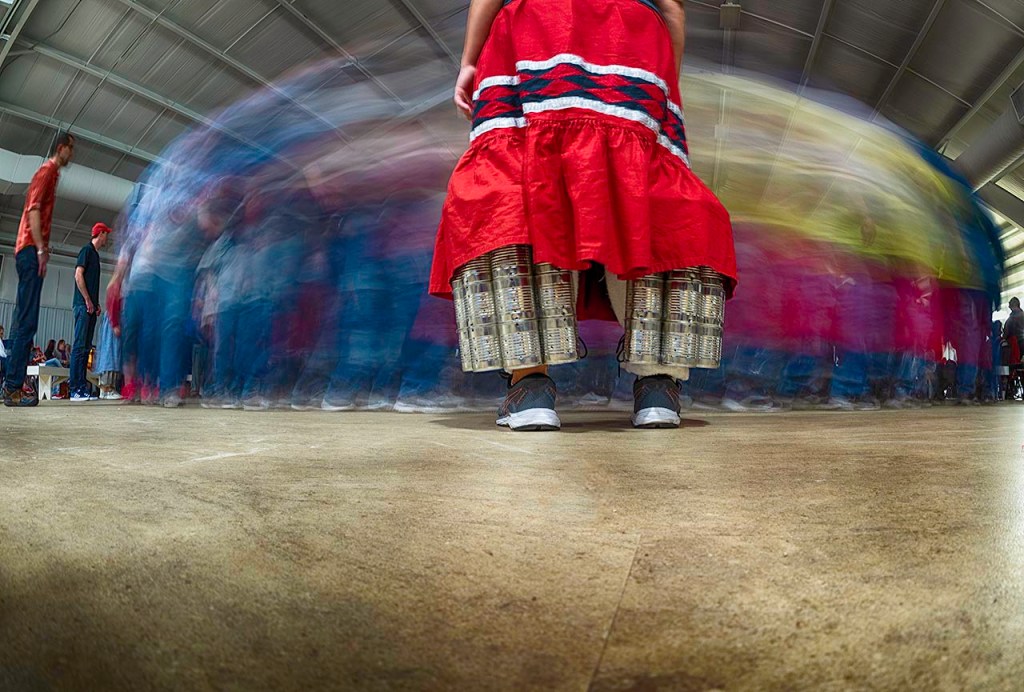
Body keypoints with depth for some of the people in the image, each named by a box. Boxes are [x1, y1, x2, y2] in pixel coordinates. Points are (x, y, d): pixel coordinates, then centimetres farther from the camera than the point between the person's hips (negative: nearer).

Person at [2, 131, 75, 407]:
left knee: (24, 322, 6)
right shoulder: (48, 170, -2)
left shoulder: (50, 172, 25)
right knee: (27, 322, -14)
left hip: (28, 251, 10)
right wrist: (40, 249, -20)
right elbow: (33, 209, -15)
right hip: (31, 250, -10)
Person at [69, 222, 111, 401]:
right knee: (79, 345, -12)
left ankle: (82, 388, 6)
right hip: (83, 304, -9)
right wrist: (88, 300, -14)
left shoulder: (95, 253, 22)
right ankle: (75, 389, -14)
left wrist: (96, 304, 15)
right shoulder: (87, 250, -3)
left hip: (90, 306, 9)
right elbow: (78, 275, -13)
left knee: (86, 347, 6)